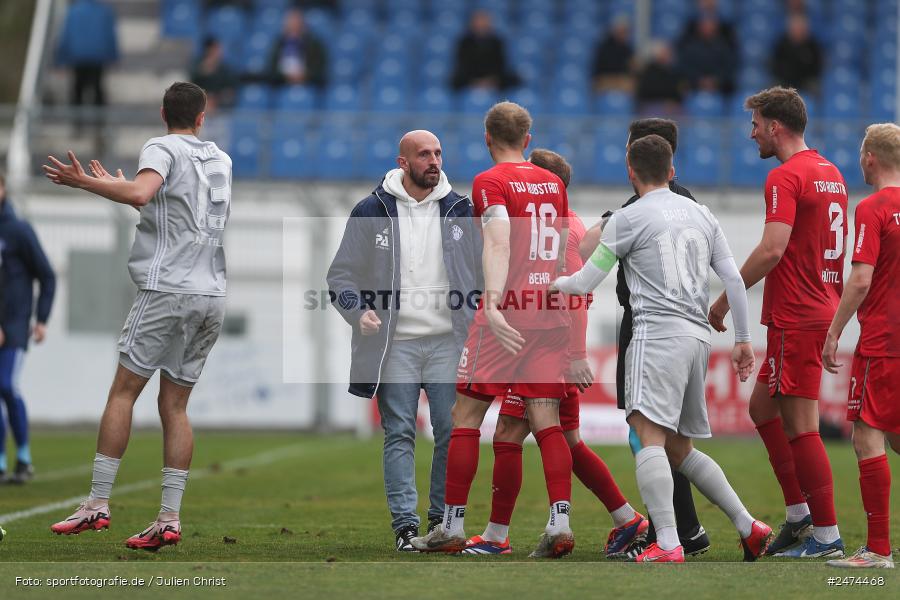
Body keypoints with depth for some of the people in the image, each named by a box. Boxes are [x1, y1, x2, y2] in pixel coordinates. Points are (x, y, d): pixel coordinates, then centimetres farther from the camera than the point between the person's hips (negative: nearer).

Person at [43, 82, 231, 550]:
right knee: (174, 404, 6)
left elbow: (140, 195, -24)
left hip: (167, 289, -6)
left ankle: (97, 504, -5)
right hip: (212, 294, 6)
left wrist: (85, 182, -14)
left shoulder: (161, 149, -3)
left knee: (123, 391, -1)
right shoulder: (221, 160, 18)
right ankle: (169, 519, -2)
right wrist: (118, 186, 38)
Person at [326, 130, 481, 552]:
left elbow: (484, 274, 16)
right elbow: (341, 275, 6)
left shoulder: (460, 211, 9)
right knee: (399, 434, -3)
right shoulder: (371, 212, 3)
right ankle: (405, 524, -3)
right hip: (396, 343, -1)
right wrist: (358, 311, -12)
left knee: (453, 432, -1)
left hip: (449, 342, 2)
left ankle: (443, 518, 10)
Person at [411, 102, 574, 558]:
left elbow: (498, 244, -20)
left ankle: (452, 527, 5)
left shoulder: (491, 182, -5)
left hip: (507, 314, -5)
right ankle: (560, 524, -10)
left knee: (466, 417, 4)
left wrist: (493, 304, -31)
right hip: (550, 312, 5)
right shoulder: (553, 182, 14)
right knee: (546, 422, 3)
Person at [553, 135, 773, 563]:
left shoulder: (627, 218, 1)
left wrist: (552, 283, 25)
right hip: (699, 335, 7)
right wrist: (742, 339, 22)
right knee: (679, 449, 16)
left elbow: (585, 283, 5)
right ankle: (748, 526, 11)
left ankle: (667, 545, -28)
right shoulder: (701, 214, 18)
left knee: (649, 434, -15)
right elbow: (734, 280, 15)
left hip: (658, 331, -7)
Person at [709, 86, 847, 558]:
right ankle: (799, 514, 17)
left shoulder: (786, 177, -14)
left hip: (795, 319, -10)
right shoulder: (830, 174, 15)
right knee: (762, 406, 18)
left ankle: (827, 537, -4)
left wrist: (726, 298, -15)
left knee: (800, 427, -6)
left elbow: (772, 249, -23)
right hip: (822, 309, 10)